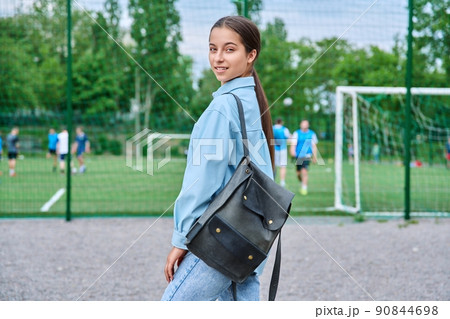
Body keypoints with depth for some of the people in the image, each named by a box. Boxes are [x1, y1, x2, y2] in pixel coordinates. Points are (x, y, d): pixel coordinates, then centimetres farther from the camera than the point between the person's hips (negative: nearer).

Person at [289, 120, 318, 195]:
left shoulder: (312, 134, 6)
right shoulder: (296, 133, 3)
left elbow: (314, 146, 13)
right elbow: (293, 144, -6)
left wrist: (315, 157, 12)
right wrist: (292, 151, -25)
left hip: (307, 156, -1)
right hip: (298, 156, 1)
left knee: (304, 171, -16)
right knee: (298, 173, 8)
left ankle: (304, 188, -10)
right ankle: (302, 183, 38)